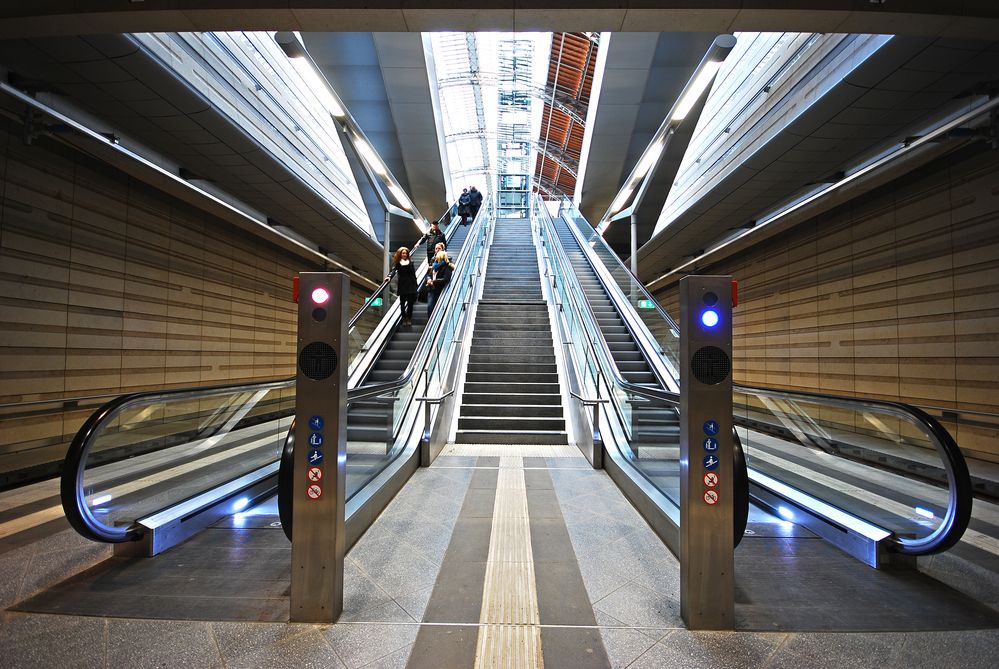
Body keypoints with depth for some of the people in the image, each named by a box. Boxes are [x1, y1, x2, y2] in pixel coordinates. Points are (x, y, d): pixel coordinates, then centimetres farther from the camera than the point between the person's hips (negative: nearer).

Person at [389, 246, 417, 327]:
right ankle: (404, 318, 13)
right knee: (403, 303, 3)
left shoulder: (410, 263, 7)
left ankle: (409, 318, 11)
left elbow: (414, 275, 7)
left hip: (411, 285, 1)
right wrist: (389, 276, -28)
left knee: (410, 302, 0)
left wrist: (415, 286, 4)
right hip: (402, 286, -1)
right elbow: (393, 270, -8)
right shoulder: (398, 263, 5)